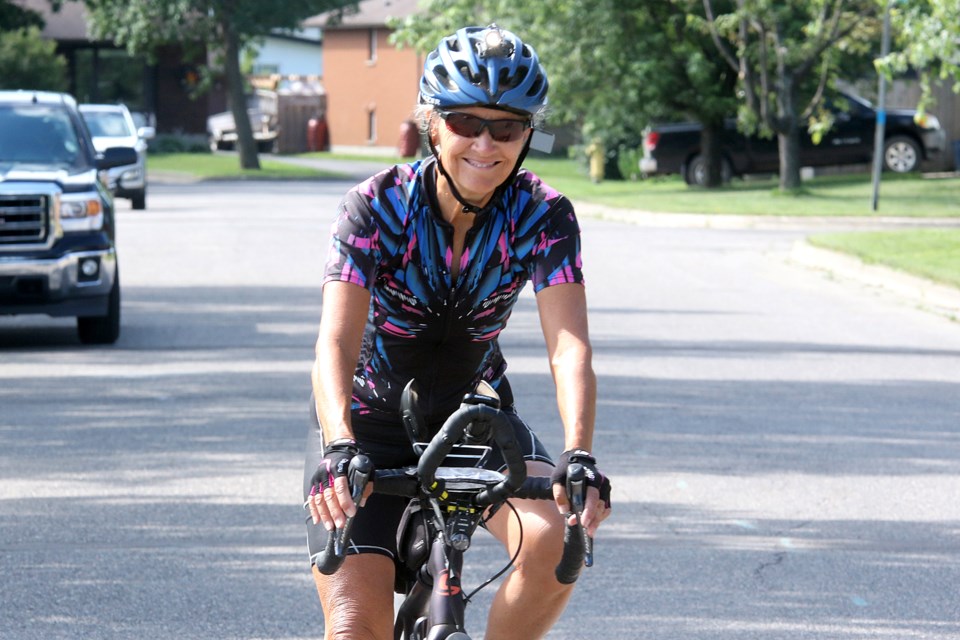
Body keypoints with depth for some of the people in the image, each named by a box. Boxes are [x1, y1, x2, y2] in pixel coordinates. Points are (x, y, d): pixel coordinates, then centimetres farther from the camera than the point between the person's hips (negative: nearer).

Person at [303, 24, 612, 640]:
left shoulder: (543, 215, -17)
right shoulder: (377, 206, -22)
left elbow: (570, 347, -27)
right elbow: (336, 343, -31)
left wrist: (578, 457, -45)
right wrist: (339, 449, -50)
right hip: (369, 421, -2)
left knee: (553, 542, -27)